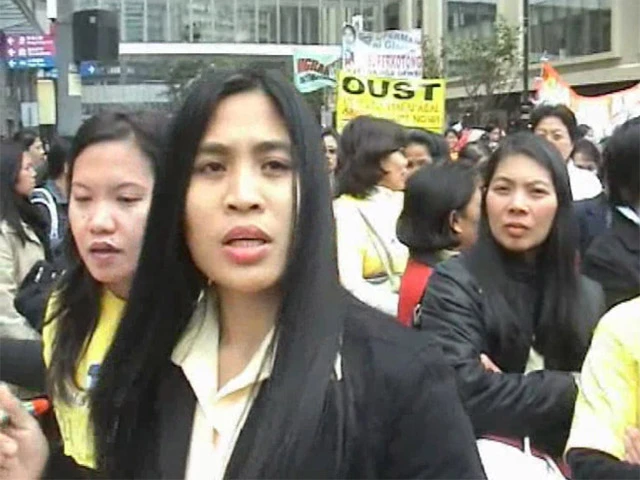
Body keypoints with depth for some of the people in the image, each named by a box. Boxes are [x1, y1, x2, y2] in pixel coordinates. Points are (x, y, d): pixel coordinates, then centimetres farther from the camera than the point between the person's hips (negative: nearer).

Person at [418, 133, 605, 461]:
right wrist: (573, 389, -10)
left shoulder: (589, 296, 8)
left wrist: (506, 387, -14)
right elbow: (465, 394, -17)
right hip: (481, 460, -4)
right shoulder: (453, 284, -6)